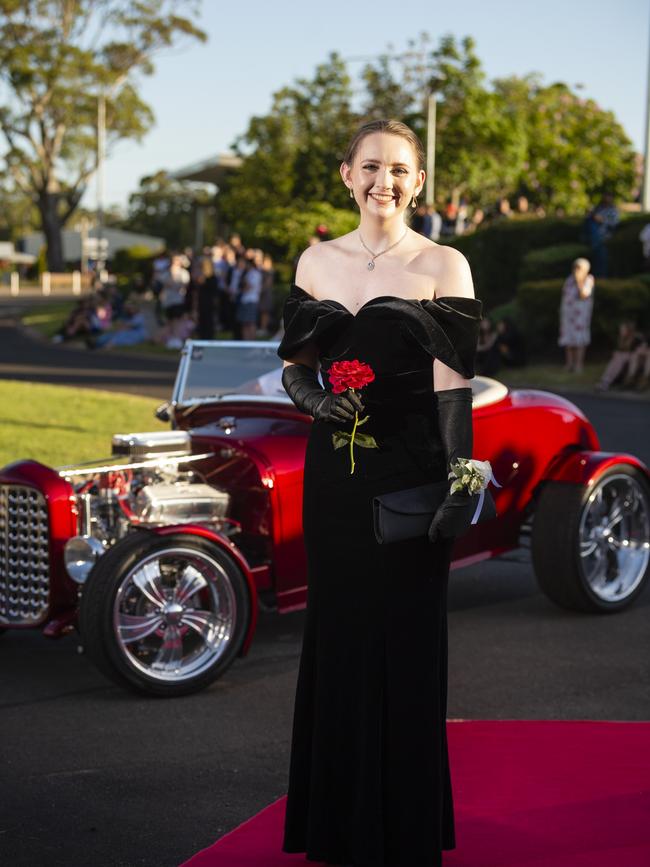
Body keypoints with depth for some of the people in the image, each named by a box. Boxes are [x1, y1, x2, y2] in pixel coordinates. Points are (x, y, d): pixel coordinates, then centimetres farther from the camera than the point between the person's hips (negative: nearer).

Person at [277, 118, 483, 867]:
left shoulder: (443, 266, -3)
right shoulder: (316, 261, 9)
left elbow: (453, 384, -8)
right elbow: (292, 365, 12)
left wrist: (459, 484, -16)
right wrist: (315, 398, -10)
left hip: (407, 471, -4)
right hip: (333, 473, 4)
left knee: (405, 642, 2)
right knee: (336, 632, 10)